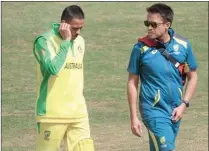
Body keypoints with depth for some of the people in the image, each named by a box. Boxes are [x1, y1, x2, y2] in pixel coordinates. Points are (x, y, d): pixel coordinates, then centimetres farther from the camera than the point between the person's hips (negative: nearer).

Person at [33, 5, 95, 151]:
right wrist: (66, 41, -19)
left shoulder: (80, 42, 12)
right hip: (52, 114, -6)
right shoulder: (45, 41, -10)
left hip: (78, 113, 6)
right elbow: (54, 68, -26)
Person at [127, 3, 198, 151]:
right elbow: (132, 82, -2)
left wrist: (184, 104, -2)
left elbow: (192, 76, 9)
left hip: (175, 111, 4)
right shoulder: (141, 48, -9)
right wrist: (134, 117, -4)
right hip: (154, 110, -4)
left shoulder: (183, 45, -2)